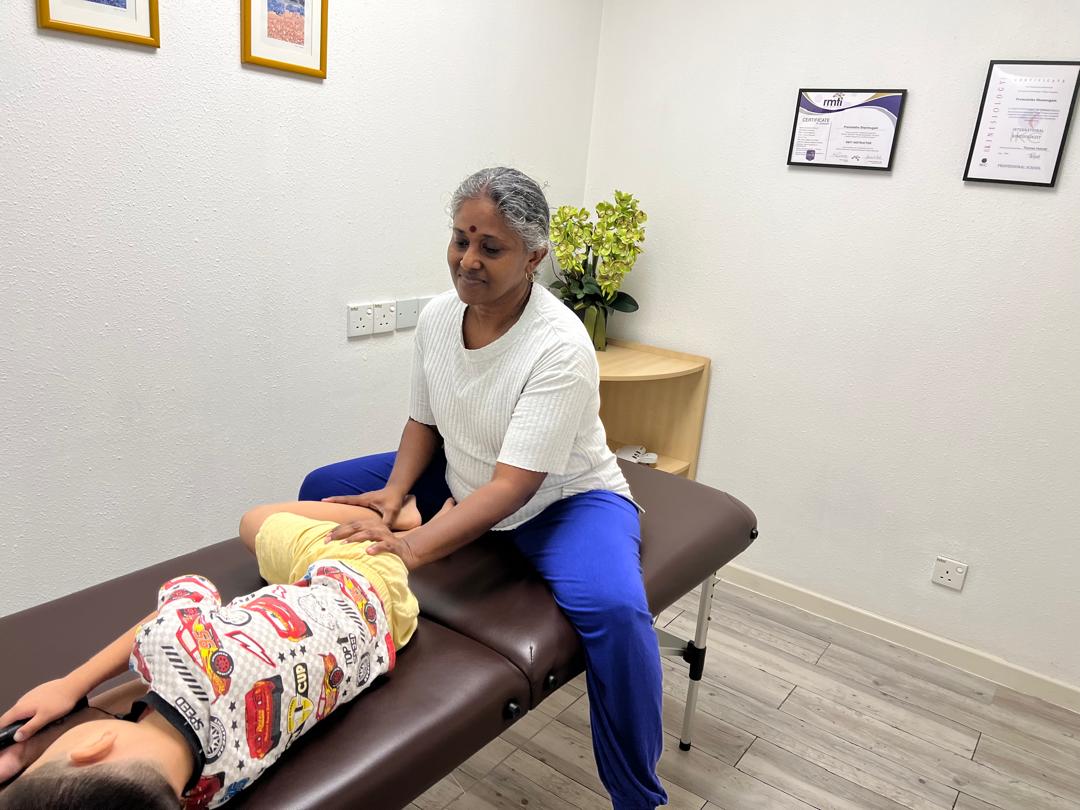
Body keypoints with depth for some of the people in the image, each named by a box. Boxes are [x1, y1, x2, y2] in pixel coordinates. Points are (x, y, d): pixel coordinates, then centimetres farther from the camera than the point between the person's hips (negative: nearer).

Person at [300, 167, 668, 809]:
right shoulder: (438, 315, -9)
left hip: (563, 498, -6)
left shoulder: (560, 347, -28)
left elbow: (514, 485, -32)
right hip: (464, 482, 7)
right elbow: (423, 423, 4)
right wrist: (394, 494, -13)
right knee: (324, 490, 5)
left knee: (614, 610, -35)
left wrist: (411, 549, -41)